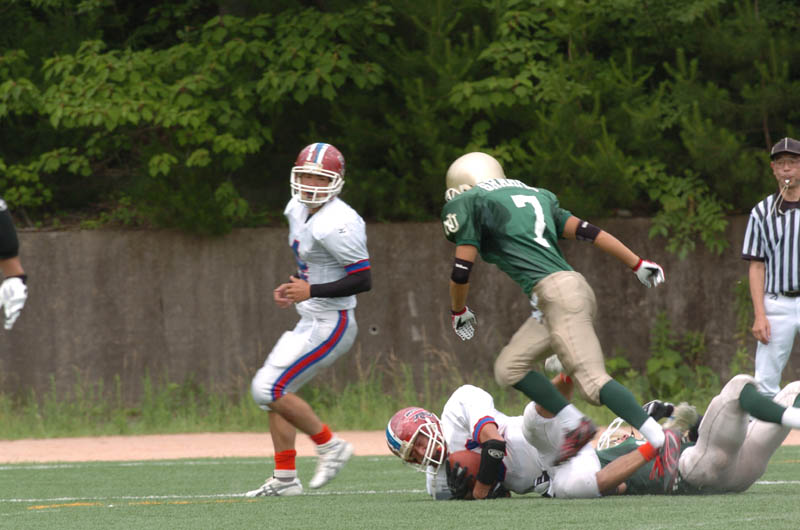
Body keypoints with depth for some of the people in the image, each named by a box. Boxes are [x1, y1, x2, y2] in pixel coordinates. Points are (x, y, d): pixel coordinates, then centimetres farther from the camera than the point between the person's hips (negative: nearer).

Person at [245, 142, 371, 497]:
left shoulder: (336, 224, -21)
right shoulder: (298, 211, 8)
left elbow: (363, 280, -22)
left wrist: (311, 291, -23)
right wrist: (294, 289, 10)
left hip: (330, 325, -10)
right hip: (312, 322, 10)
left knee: (269, 388, -13)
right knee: (273, 392, 13)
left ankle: (329, 445, -1)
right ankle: (284, 478, 17)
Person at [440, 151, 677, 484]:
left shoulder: (468, 204, 8)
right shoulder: (535, 196, 27)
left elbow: (462, 268, 5)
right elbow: (586, 231, 21)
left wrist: (459, 311, 22)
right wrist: (638, 264, 21)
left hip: (554, 291, -9)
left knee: (593, 381, -16)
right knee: (509, 368, 12)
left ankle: (661, 440, -26)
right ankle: (575, 427, 6)